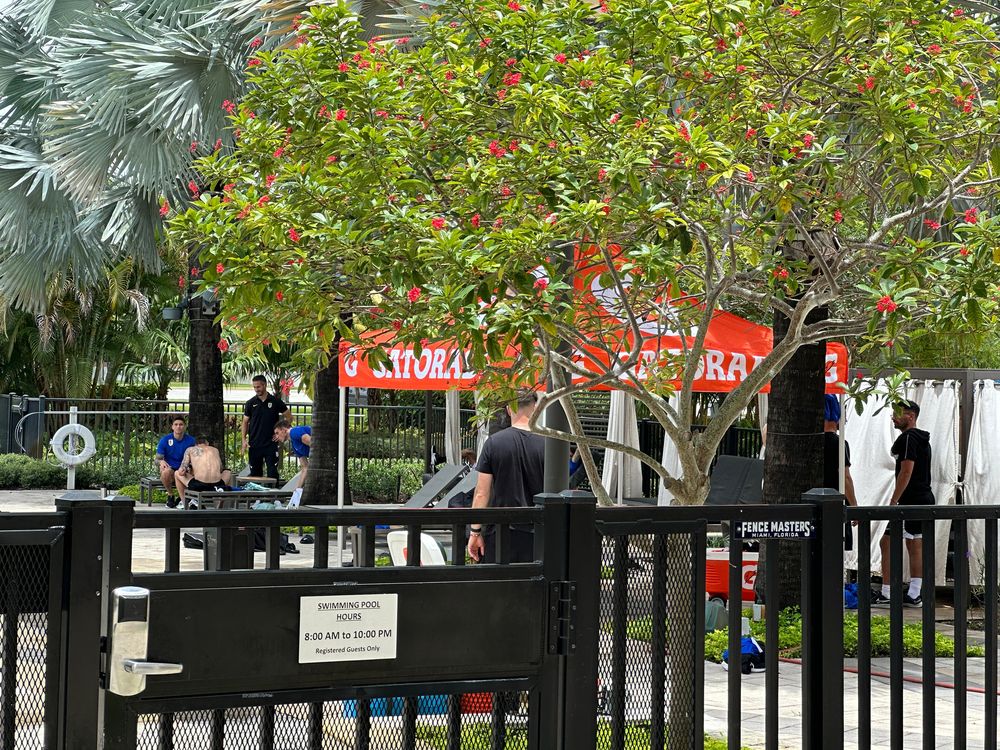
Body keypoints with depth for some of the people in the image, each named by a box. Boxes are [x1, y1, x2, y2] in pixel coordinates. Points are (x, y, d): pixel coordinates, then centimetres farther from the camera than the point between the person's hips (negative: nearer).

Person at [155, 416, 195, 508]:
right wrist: (161, 462, -23)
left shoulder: (190, 440, 2)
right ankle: (170, 495, -8)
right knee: (167, 472, -37)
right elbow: (157, 459, 2)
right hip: (170, 469, 0)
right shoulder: (165, 439, 0)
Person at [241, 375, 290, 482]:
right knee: (255, 472, 6)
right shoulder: (251, 403, 4)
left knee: (272, 472, -4)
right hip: (254, 444, 2)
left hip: (271, 443, -2)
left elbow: (288, 417, 9)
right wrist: (244, 439, -2)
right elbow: (245, 422, 9)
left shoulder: (276, 401, 0)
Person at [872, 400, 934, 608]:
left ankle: (886, 594, -9)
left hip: (911, 502, -10)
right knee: (916, 547, 10)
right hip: (925, 499, 10)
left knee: (888, 542, -8)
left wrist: (893, 502, -20)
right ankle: (913, 595, 11)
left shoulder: (908, 438, -13)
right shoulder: (923, 440, 19)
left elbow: (906, 471, -20)